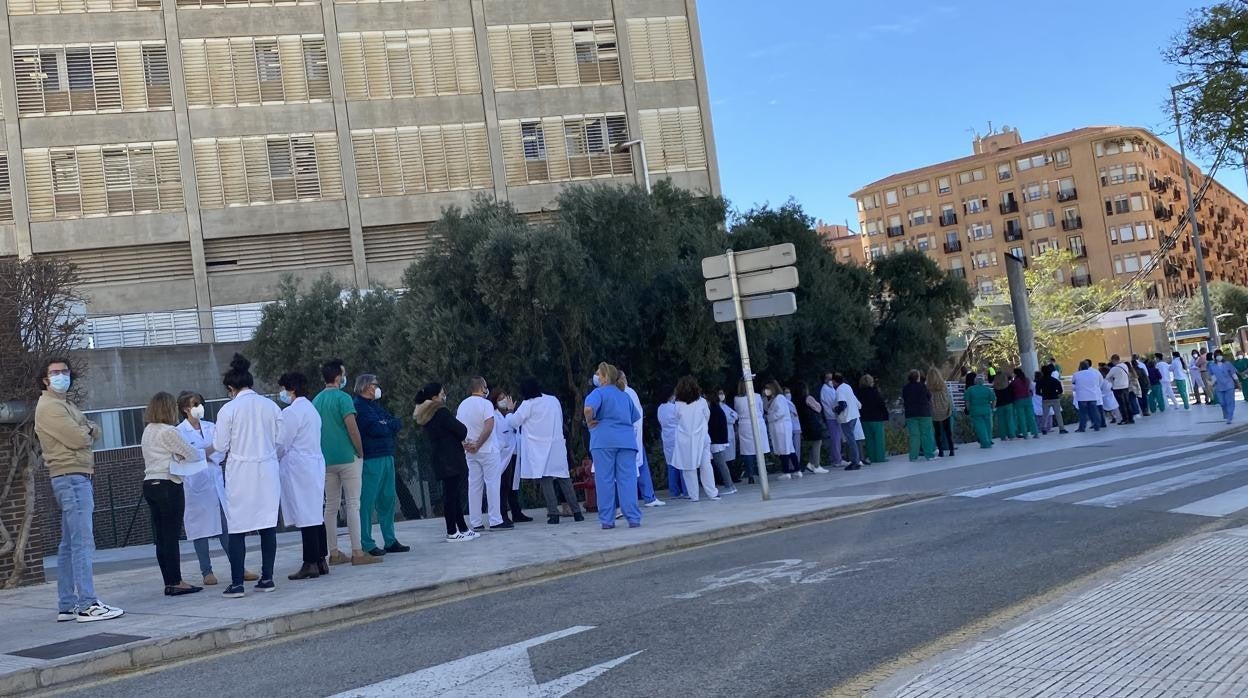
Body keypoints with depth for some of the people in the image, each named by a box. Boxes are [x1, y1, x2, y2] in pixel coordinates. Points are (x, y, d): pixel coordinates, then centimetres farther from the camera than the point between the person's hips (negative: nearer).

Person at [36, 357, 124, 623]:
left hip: (79, 477, 10)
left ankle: (67, 605, 14)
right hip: (70, 477, -10)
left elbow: (94, 432, 15)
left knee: (69, 545, 10)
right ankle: (87, 604, -16)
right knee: (83, 543, -14)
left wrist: (84, 431, -6)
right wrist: (87, 431, 3)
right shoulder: (49, 406, -9)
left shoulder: (66, 404, 22)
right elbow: (77, 438, -17)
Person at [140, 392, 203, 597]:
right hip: (168, 485, -8)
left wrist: (175, 456, 5)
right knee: (171, 535, -5)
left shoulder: (147, 431, 14)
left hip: (150, 485, 8)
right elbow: (192, 454, -6)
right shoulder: (168, 431, -12)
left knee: (161, 537, 8)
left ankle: (169, 582, 11)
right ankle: (175, 582, -3)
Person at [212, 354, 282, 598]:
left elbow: (220, 445, -4)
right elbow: (280, 440, 6)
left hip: (240, 473, -3)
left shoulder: (228, 409, -8)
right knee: (268, 525, 8)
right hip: (268, 471, 3)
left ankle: (237, 583, 0)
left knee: (237, 528, 2)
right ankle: (267, 578, 12)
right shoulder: (271, 406, 1)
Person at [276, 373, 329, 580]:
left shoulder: (290, 413, -12)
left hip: (298, 469, -9)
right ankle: (321, 560, 13)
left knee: (305, 517, -7)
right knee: (316, 515, 10)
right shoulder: (312, 409, 16)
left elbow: (281, 445, -10)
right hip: (316, 464, 9)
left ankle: (310, 564, -5)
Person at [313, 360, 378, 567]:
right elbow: (352, 428, -16)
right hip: (347, 458, -7)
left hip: (326, 461, 7)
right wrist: (360, 452, -4)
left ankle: (334, 553, 10)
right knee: (353, 505, -5)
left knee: (331, 506, 9)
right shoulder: (343, 398, -11)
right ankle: (357, 553, -6)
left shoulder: (316, 401, 11)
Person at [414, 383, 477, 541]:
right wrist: (460, 438, 9)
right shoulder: (441, 413, -15)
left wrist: (459, 440, 12)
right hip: (452, 460, -9)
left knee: (453, 495, 13)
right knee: (453, 495, -6)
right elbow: (462, 430, -13)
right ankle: (452, 533, -4)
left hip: (439, 461, 9)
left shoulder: (423, 416, 13)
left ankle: (463, 529, 19)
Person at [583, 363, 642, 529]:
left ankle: (607, 520, 2)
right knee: (627, 479, 1)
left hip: (604, 441, -4)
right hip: (626, 440, 4)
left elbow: (589, 409, -20)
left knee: (605, 481, 1)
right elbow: (634, 417, 25)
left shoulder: (599, 392, 0)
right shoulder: (624, 395, 19)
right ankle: (633, 518, -3)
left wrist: (589, 422, -4)